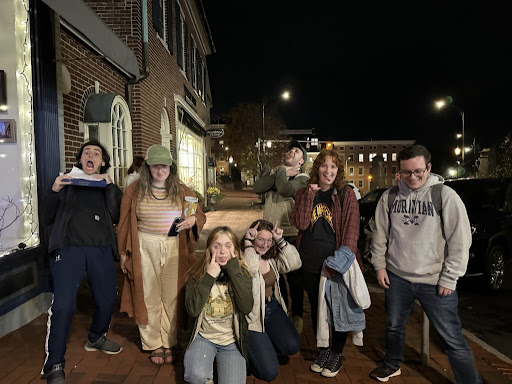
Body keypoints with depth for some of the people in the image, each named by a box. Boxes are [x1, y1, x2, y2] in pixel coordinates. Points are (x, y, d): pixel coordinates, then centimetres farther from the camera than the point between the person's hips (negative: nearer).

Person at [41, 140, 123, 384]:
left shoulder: (109, 187, 17)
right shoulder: (66, 183, 14)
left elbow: (116, 217, 0)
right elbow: (47, 220, 9)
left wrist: (109, 187, -9)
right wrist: (54, 191, -6)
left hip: (101, 249, 3)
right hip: (68, 248, -2)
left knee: (107, 300, 8)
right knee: (62, 305, -13)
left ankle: (96, 339, 37)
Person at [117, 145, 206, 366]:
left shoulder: (183, 192, 5)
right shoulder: (134, 191, 4)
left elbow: (200, 216, 9)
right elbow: (124, 223, 6)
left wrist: (193, 220, -15)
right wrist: (123, 253, 4)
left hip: (175, 250, 1)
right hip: (145, 248, 0)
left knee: (172, 297, 7)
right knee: (148, 297, 8)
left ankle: (168, 343, 22)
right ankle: (153, 345, 23)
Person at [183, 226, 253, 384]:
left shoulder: (242, 273, -4)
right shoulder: (198, 273, -6)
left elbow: (246, 307, -20)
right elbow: (193, 310, -18)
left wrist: (233, 270, -21)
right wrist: (209, 277, -23)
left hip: (232, 341, 1)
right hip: (203, 337, -1)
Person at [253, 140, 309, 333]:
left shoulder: (302, 178, -3)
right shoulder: (275, 173, 12)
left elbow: (284, 189, -23)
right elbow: (257, 187, -8)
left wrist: (282, 171, -5)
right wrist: (281, 173, -12)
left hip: (291, 236, -5)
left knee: (294, 277, 8)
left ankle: (297, 315, 26)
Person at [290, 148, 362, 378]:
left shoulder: (346, 194, -4)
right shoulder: (304, 194, 4)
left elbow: (351, 229, -9)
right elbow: (300, 224, -8)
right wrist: (310, 195, -15)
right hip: (310, 264, 3)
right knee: (316, 307, 17)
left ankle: (336, 354, 32)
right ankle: (323, 350, 38)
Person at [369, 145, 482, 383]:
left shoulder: (446, 195, -10)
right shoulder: (389, 196, 1)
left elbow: (460, 241, -9)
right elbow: (380, 234, 9)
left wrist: (449, 279, -10)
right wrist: (379, 265, 5)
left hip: (435, 281, -3)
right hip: (396, 277, 4)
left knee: (453, 339, 2)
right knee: (394, 327, 20)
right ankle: (393, 365, 44)